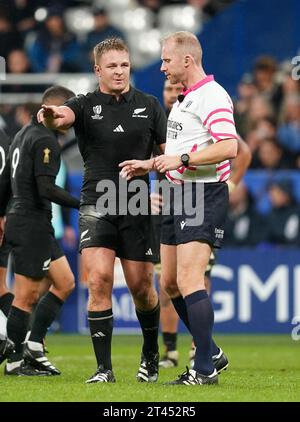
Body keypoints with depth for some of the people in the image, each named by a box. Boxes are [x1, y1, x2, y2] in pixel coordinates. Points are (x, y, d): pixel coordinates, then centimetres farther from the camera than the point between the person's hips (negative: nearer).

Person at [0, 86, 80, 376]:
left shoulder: (24, 134, 16)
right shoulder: (45, 140, -15)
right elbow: (46, 189, -24)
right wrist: (82, 204, -22)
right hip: (32, 224, -10)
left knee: (64, 283, 11)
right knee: (27, 295, -4)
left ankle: (33, 346, 9)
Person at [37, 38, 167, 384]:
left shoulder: (149, 106, 6)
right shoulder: (86, 105, 1)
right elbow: (64, 116, -22)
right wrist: (50, 116, -46)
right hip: (97, 205, -1)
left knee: (141, 287, 5)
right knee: (99, 281, -14)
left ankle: (150, 355, 31)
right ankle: (104, 368, -10)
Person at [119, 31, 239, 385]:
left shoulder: (212, 96, -14)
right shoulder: (184, 98, 19)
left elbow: (228, 147, -25)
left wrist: (181, 159, -21)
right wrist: (151, 165, 20)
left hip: (205, 196, -11)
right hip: (179, 195, 11)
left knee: (188, 280, -16)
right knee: (170, 282, 12)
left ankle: (205, 369, -13)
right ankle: (210, 353, 23)